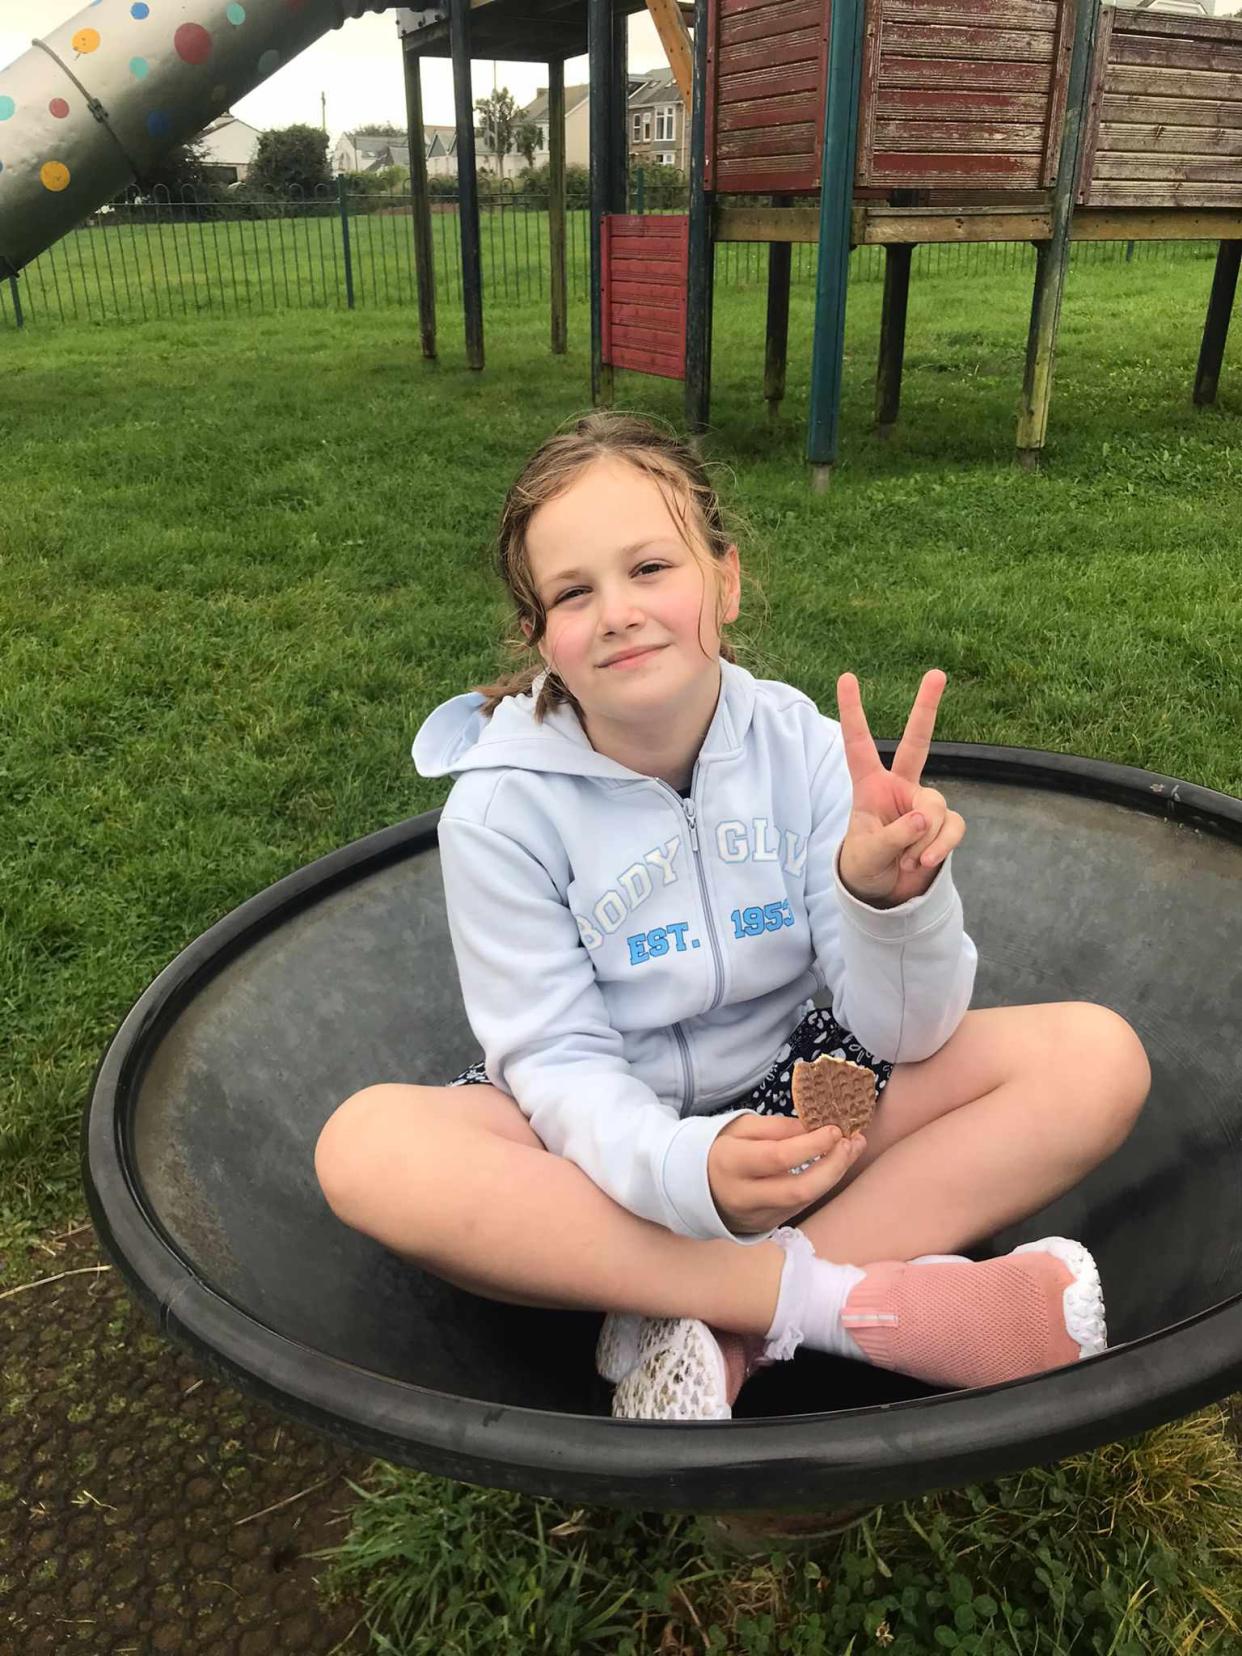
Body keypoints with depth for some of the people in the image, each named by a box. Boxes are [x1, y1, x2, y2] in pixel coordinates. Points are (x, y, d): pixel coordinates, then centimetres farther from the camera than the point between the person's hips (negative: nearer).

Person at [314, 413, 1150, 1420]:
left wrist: (893, 897, -34)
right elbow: (560, 1066, -15)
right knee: (366, 1144, -31)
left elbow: (904, 1035, -11)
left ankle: (714, 1324, -21)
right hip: (609, 1131, -1)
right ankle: (837, 1299, -25)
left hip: (794, 1096, 3)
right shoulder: (501, 809, -16)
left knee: (1096, 1058, -16)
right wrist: (689, 1170, -36)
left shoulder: (800, 742, -11)